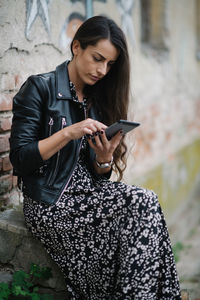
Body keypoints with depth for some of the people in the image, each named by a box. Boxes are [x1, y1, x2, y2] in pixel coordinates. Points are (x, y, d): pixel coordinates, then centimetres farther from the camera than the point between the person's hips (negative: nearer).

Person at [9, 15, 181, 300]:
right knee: (145, 204, -21)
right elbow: (19, 158, -11)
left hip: (88, 192, 6)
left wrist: (105, 159, -11)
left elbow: (97, 175, 12)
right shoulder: (40, 88, -4)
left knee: (144, 202, -23)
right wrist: (68, 132, -21)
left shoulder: (97, 101, 14)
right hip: (50, 202, -6)